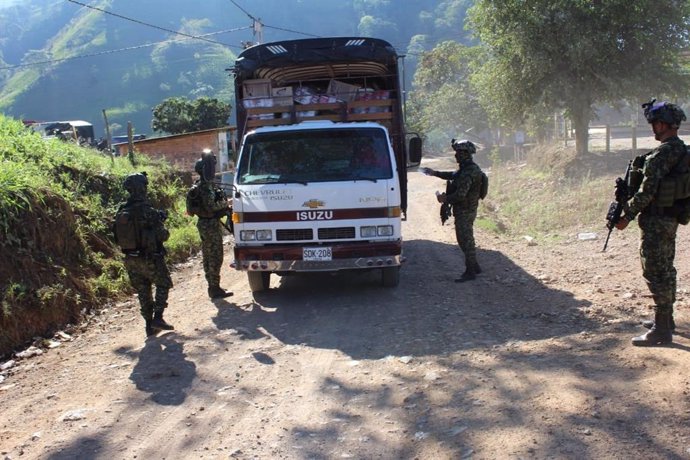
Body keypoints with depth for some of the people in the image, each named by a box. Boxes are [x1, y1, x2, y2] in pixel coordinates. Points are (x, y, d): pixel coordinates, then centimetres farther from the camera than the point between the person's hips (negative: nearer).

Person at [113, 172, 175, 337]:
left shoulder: (121, 211, 2)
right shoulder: (147, 211, -18)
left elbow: (117, 236, 11)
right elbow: (162, 235, -14)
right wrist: (160, 219, 7)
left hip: (131, 259, 6)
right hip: (149, 258, -5)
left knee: (143, 291, 15)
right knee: (163, 284, 13)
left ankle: (149, 324, 18)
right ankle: (158, 318, 3)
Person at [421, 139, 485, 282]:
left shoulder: (468, 173, -24)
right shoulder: (467, 168, 9)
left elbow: (460, 195, -28)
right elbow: (453, 175, 26)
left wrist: (445, 198, -13)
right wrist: (435, 173, 22)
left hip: (464, 211, -10)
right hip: (467, 210, 10)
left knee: (466, 240, -3)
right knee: (466, 240, 19)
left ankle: (470, 272, 5)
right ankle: (474, 267, 28)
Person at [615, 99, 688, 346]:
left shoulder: (662, 153, -21)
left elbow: (647, 191, -22)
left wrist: (627, 215, -14)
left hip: (656, 221, -10)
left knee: (655, 273, -6)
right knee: (665, 270, 19)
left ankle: (661, 330, -1)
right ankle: (666, 319, 32)